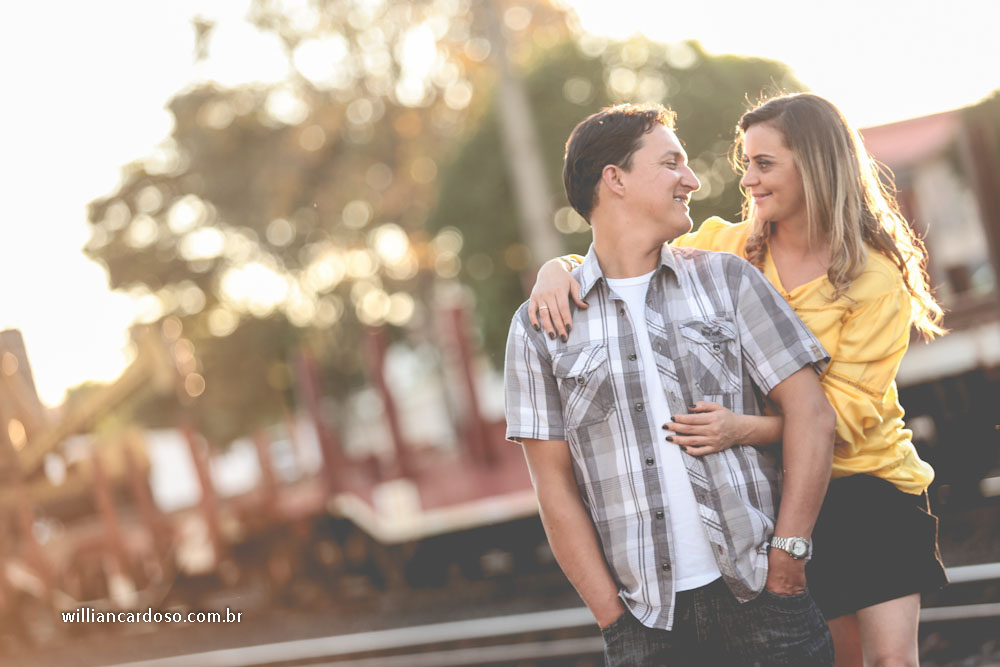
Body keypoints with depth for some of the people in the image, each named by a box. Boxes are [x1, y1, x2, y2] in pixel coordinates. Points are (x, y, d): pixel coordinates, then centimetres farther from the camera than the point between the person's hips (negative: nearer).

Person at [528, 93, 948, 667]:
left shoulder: (876, 279, -9)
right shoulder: (724, 248, 1)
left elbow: (848, 408, -17)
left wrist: (742, 429, -33)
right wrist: (558, 268, -18)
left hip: (869, 479, -2)